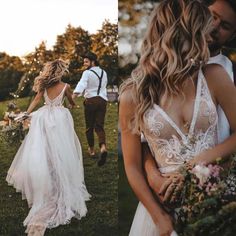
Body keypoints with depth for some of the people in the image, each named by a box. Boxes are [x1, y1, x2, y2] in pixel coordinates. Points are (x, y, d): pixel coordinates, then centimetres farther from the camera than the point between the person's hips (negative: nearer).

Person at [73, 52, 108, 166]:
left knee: (89, 126, 11)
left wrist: (72, 98, -36)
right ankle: (103, 147, -26)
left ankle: (91, 150, 20)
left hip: (91, 100, -4)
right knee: (99, 126, -1)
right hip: (103, 100, 4)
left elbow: (81, 85, -24)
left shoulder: (87, 73, -7)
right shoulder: (103, 72, 13)